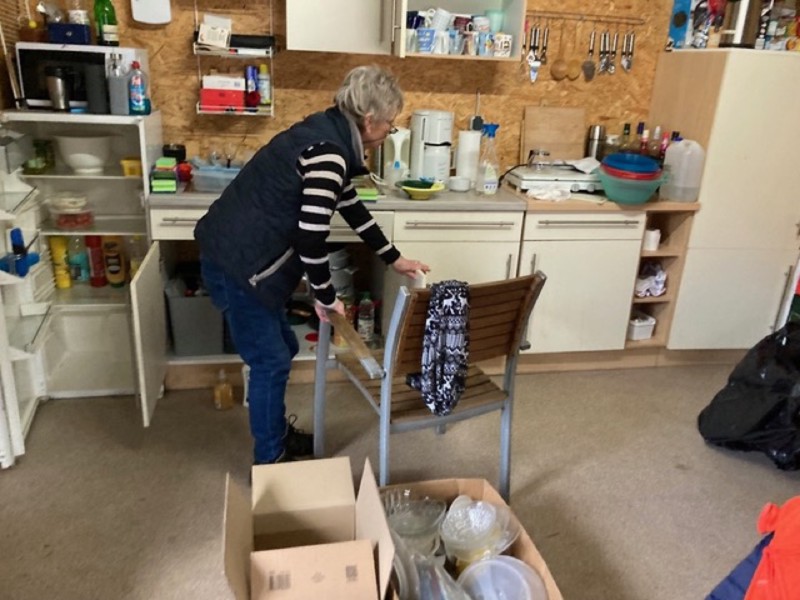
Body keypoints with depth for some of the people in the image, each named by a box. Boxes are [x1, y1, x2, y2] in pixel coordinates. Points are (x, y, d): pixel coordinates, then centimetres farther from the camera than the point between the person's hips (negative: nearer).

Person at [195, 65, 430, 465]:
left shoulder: (331, 134, 9)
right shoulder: (328, 152, -23)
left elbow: (351, 207, 19)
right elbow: (312, 236, -23)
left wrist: (393, 258, 24)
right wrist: (326, 296, -8)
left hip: (244, 254, 10)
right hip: (235, 262, -10)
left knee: (281, 349, 20)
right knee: (271, 362, 3)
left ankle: (278, 432, 39)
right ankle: (269, 461, 21)